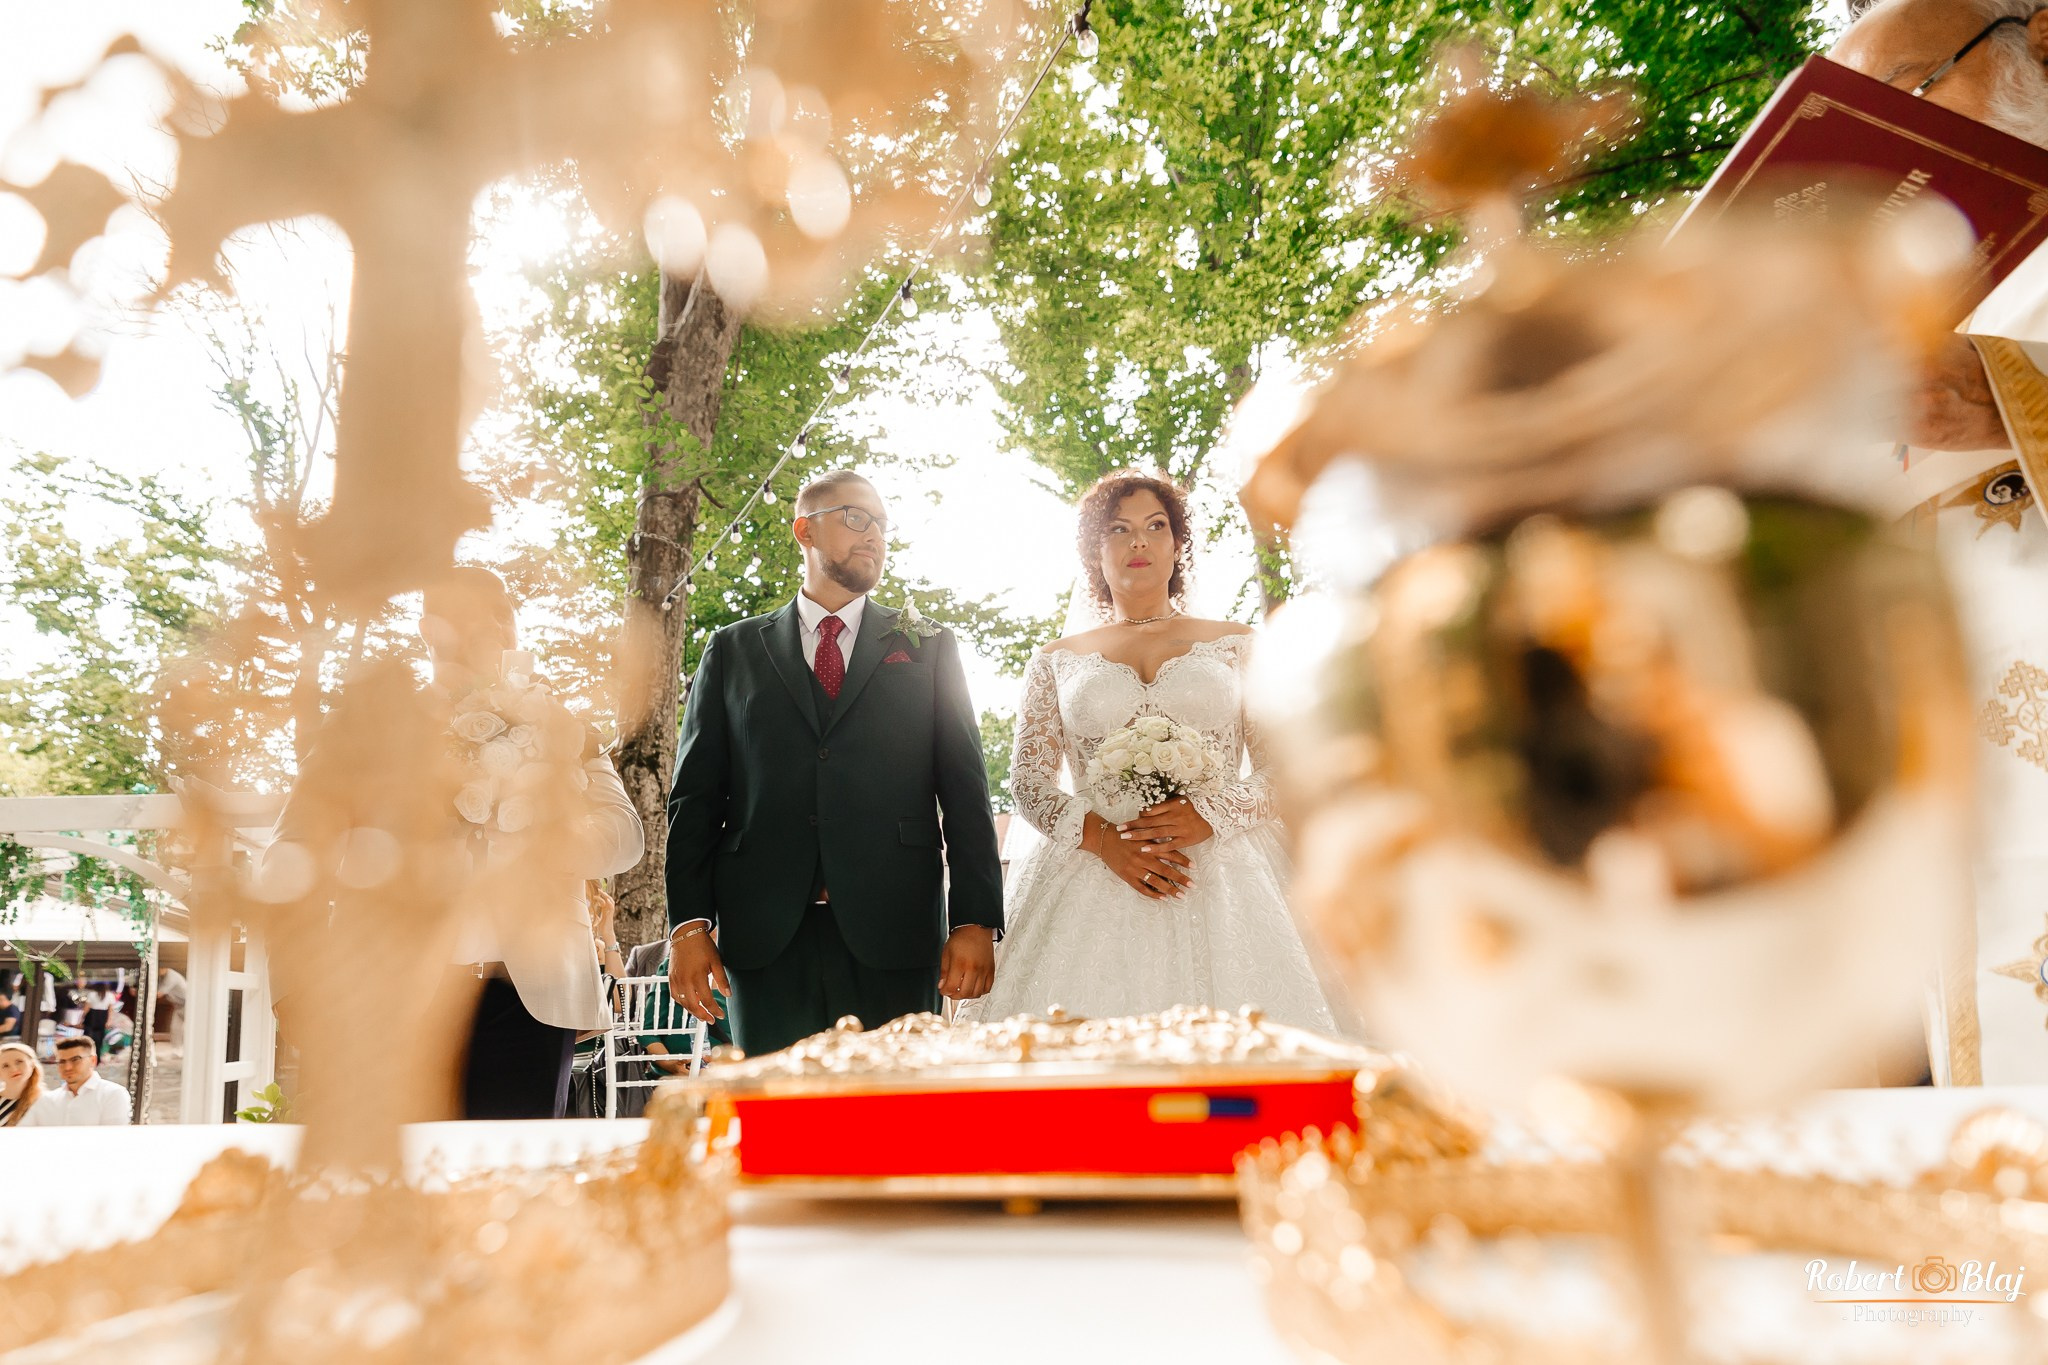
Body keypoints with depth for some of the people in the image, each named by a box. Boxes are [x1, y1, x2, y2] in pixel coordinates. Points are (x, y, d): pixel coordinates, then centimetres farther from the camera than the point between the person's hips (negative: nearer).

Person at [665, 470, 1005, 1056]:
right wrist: (689, 924, -1)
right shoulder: (733, 651, 14)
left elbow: (964, 789, 6)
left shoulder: (928, 649, 13)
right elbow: (695, 794, 9)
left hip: (893, 932, 0)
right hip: (765, 935, 1)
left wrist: (975, 920, -4)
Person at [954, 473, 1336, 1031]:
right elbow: (1028, 783, 9)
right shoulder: (1057, 662, 16)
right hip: (1090, 884, 0)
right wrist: (1100, 836, -10)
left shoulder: (1236, 645, 14)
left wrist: (1207, 816, -12)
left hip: (1223, 878, 0)